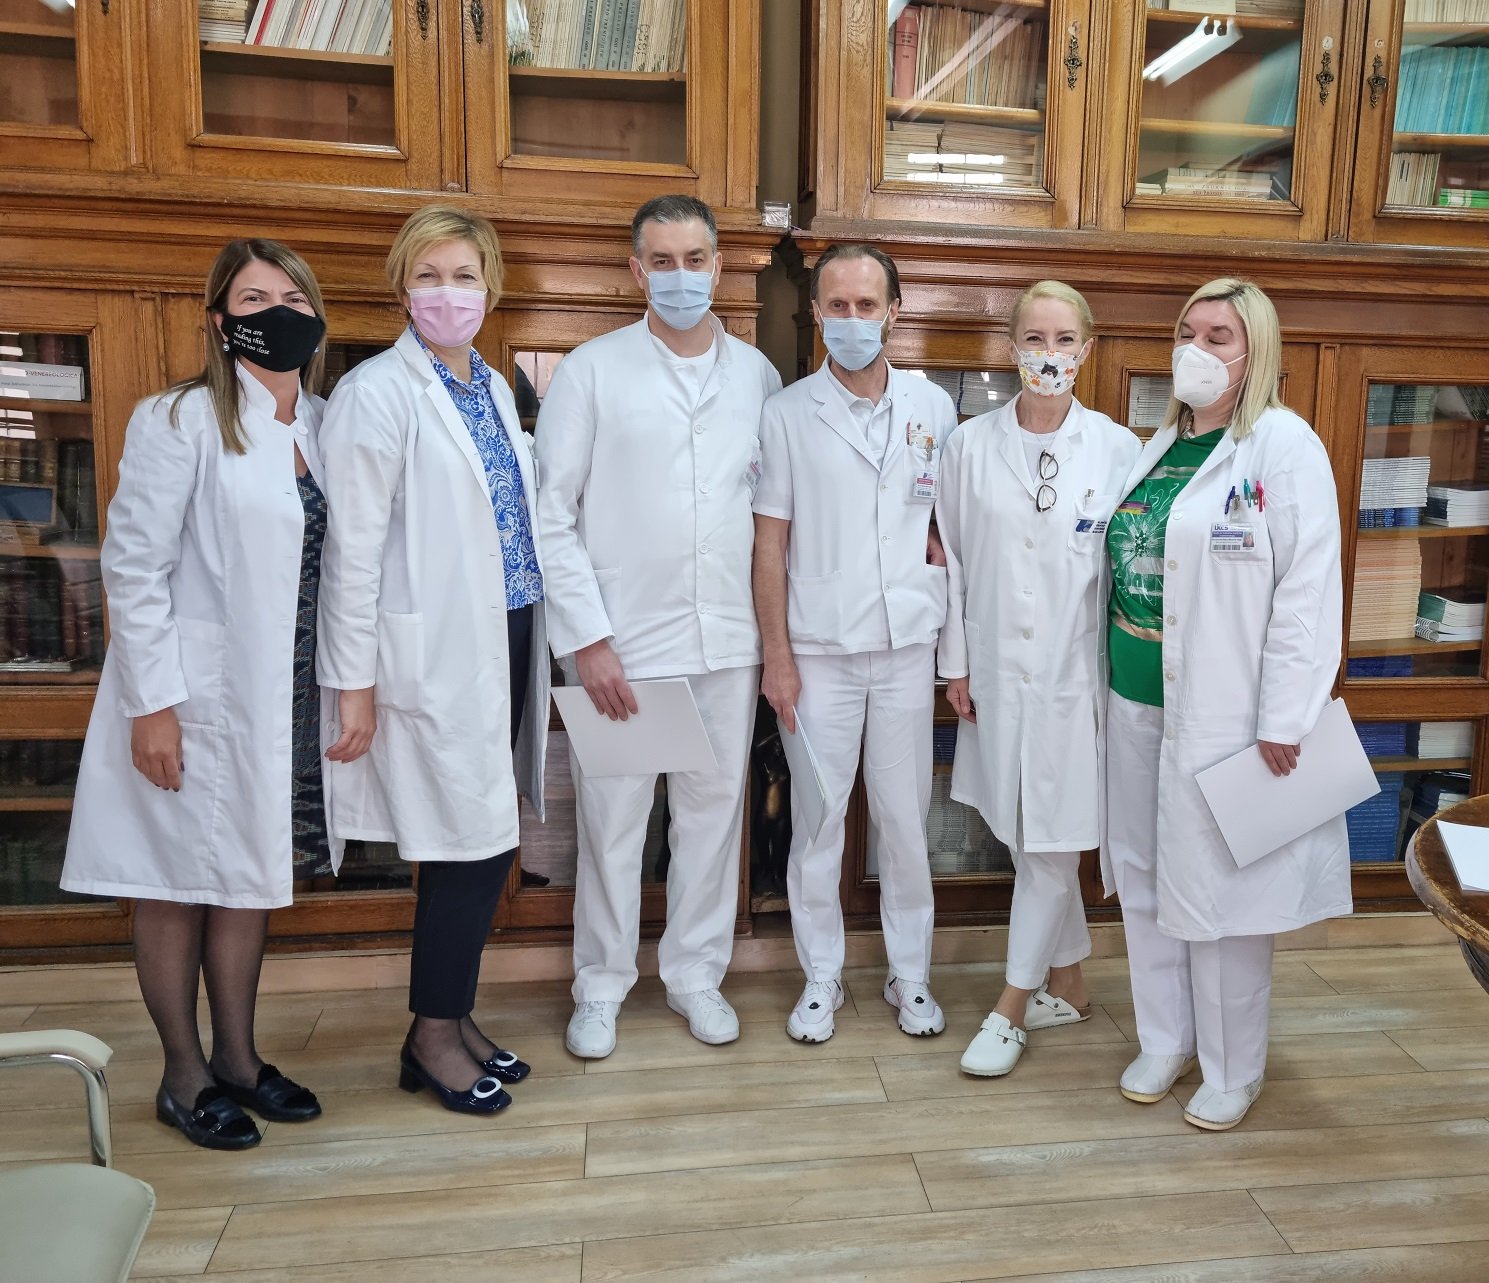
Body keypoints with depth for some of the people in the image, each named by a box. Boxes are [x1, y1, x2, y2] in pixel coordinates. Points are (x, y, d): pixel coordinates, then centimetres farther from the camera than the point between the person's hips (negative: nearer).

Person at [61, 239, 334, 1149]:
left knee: (253, 873, 15)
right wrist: (151, 704, -15)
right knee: (178, 884, 8)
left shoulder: (328, 425, 7)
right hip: (194, 697, -5)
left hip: (291, 697, 6)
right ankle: (184, 1075, 24)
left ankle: (238, 1056, 30)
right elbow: (133, 567, -12)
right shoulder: (179, 421, -9)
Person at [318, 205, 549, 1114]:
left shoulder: (494, 387, 14)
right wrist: (353, 681, -13)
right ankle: (433, 1038, 17)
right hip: (436, 653, -7)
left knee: (480, 845, 12)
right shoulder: (377, 393, -8)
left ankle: (456, 1015, 28)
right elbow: (353, 550, -11)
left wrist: (535, 641, 15)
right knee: (477, 845, -2)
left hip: (506, 640, 7)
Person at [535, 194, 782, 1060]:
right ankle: (601, 986, 24)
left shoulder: (758, 374, 8)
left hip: (728, 638, 3)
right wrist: (587, 638, -10)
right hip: (622, 639, -2)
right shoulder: (592, 370, -1)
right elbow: (553, 514, -4)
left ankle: (697, 972, 29)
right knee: (613, 817, 5)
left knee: (714, 807, 11)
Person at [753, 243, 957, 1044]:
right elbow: (770, 543, -1)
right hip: (820, 650, -1)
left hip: (907, 647, 1)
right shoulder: (788, 414, -1)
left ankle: (911, 975, 26)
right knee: (818, 818, 7)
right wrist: (776, 655, -5)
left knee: (905, 815, 9)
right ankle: (820, 979, 24)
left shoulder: (932, 408, 5)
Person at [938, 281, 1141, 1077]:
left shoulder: (1116, 449, -4)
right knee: (1022, 836, 12)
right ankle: (1067, 986, 32)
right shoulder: (972, 445, 0)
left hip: (1075, 671, -2)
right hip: (997, 672, 3)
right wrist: (955, 664, 3)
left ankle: (1012, 1009, 18)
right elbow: (954, 560, 4)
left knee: (1053, 841, 3)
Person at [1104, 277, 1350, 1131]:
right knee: (1144, 880, 14)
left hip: (1226, 713, -7)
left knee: (1220, 891, 4)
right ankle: (1166, 1040, 33)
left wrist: (1283, 721, -17)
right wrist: (1116, 677, 9)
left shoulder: (1285, 445, -9)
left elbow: (1308, 591, -14)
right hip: (1139, 700, 7)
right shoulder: (1160, 446, 12)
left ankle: (1234, 1070, 24)